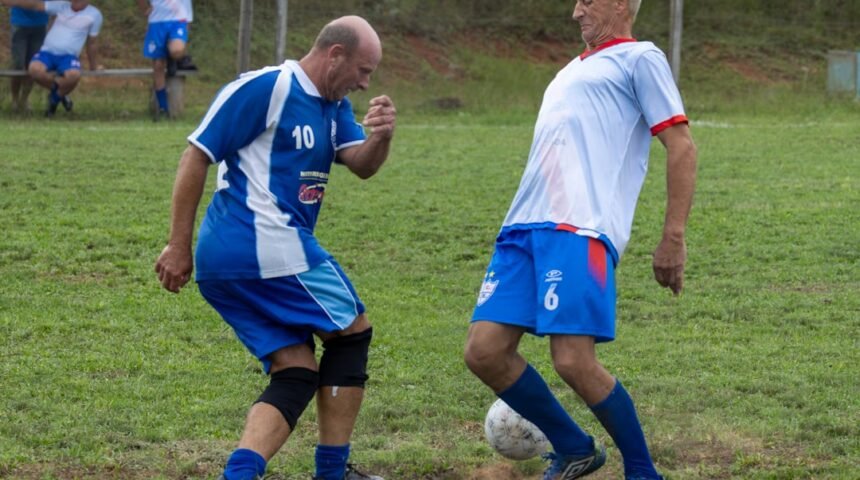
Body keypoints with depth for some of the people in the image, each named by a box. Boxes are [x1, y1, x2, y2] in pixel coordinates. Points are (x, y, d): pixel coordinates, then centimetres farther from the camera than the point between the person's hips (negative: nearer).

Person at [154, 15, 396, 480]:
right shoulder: (264, 89, -11)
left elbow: (362, 164, 3)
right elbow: (196, 157, -11)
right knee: (352, 332, 5)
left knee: (297, 373, 5)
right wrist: (178, 246, -11)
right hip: (268, 245, -9)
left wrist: (381, 136, -20)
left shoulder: (333, 105, 16)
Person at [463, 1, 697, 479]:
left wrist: (674, 238, -9)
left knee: (574, 361, -17)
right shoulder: (575, 69, 30)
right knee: (485, 350, -3)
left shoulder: (640, 58, 5)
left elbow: (681, 147, -2)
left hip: (580, 229, -8)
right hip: (524, 225, 8)